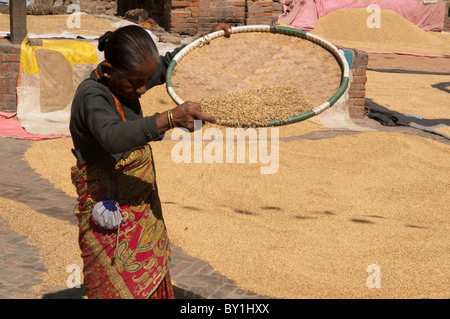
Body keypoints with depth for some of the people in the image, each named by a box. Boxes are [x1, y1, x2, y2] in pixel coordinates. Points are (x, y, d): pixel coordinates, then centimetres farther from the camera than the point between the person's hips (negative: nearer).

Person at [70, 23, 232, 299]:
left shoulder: (128, 79, 1)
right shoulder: (91, 96, -25)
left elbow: (169, 63, 20)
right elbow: (113, 136, -46)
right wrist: (169, 119, -56)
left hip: (142, 203, 8)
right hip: (110, 214, -8)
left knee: (153, 285, 18)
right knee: (122, 289, -2)